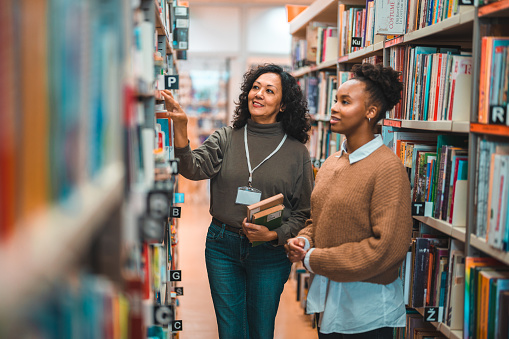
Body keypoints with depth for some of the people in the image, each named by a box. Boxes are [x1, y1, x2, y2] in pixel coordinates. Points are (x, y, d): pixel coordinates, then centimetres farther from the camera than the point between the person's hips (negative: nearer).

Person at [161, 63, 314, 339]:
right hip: (223, 246, 1)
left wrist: (274, 235, -15)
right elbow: (194, 169, -17)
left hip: (270, 251, -1)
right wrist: (180, 127, -31)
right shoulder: (225, 138, 1)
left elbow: (304, 212, 1)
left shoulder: (297, 152, -2)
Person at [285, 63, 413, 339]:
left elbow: (388, 246, -21)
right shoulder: (331, 163, 7)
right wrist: (303, 242, -5)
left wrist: (315, 260, -16)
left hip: (367, 309, -6)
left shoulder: (388, 167, -17)